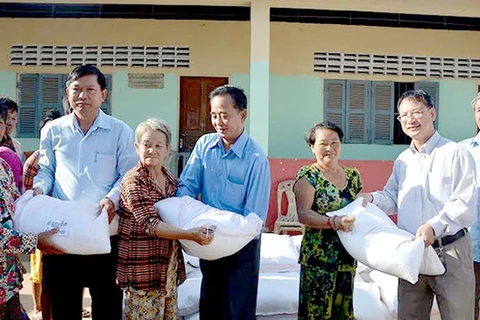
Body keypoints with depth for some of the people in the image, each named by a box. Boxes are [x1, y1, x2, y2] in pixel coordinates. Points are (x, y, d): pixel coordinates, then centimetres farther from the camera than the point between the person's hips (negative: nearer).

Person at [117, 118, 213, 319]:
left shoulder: (171, 180, 7)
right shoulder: (134, 180, -13)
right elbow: (149, 223, -23)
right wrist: (190, 235, -33)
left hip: (169, 264, 7)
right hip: (143, 268, -7)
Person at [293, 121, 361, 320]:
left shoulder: (353, 176, 11)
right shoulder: (308, 175, -6)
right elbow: (303, 214, -16)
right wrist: (333, 222, -29)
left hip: (347, 256, 5)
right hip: (318, 256, -5)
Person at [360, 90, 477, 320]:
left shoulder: (454, 153, -6)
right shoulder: (402, 160, 14)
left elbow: (466, 203, -14)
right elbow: (392, 198, 17)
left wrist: (435, 226, -25)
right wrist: (372, 198, -3)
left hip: (450, 251, -5)